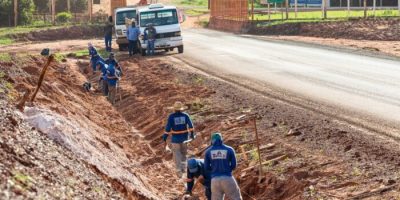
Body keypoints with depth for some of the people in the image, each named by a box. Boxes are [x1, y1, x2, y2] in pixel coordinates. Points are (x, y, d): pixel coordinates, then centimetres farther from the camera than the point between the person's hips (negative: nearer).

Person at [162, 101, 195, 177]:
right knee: (183, 152, 22)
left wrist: (165, 137, -3)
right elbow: (190, 126, -7)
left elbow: (168, 128, -10)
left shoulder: (171, 117, -10)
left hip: (175, 138, -2)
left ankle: (179, 170, -6)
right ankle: (183, 167, 24)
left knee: (177, 154, 2)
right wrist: (192, 135, 2)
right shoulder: (185, 115, -4)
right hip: (184, 138, 2)